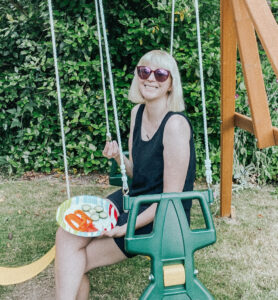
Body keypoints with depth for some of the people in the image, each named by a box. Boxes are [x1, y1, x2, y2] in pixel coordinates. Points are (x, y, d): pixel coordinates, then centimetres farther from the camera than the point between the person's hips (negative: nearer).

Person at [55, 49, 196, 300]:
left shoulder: (175, 124, -20)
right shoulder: (137, 112, 4)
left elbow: (171, 197, -19)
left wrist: (126, 228, -22)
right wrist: (118, 157, -7)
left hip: (162, 218, -7)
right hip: (133, 199, 7)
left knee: (76, 260, -13)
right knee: (66, 235, -10)